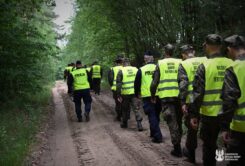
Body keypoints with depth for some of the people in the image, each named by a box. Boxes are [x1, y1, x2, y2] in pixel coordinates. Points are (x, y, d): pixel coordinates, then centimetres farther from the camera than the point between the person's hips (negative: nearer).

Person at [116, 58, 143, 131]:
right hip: (135, 93, 1)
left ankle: (124, 123, 27)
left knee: (125, 109, 15)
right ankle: (139, 124, -11)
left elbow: (118, 84, -8)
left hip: (125, 94, -1)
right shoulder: (136, 69, 6)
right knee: (136, 109, 2)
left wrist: (118, 95, -5)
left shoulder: (121, 71, -4)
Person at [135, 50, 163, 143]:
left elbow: (137, 83, 4)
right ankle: (153, 133, 32)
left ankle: (157, 136, -6)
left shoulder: (141, 70, -2)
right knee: (156, 115, 19)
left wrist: (137, 94, 20)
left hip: (147, 97, -3)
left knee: (152, 116, 0)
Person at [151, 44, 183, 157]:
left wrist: (153, 96, 13)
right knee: (178, 120, 18)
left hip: (166, 96, -2)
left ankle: (177, 148, -1)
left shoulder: (160, 64, 2)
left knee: (172, 122, 2)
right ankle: (177, 143, 30)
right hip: (179, 96, 2)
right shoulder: (180, 63, 3)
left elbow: (154, 83, -1)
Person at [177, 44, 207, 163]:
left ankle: (190, 153, 25)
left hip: (192, 101, -2)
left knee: (191, 127, 12)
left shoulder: (183, 64, -2)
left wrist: (183, 102, -8)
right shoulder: (205, 61, 5)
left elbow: (183, 84, -11)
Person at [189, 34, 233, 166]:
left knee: (209, 146, 13)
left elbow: (198, 93, -11)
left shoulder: (205, 66, -10)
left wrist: (193, 115, -4)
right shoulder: (232, 64, -1)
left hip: (210, 114, -3)